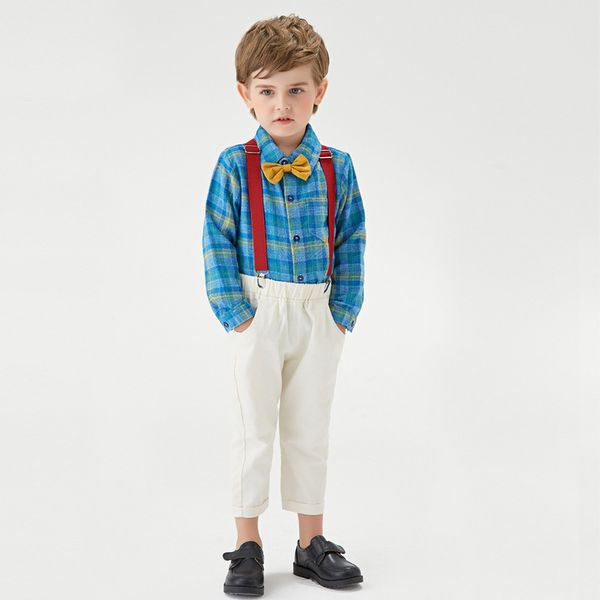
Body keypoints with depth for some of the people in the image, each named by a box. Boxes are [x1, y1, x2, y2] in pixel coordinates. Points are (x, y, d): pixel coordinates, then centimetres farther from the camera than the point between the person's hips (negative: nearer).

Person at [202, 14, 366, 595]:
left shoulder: (336, 167, 1)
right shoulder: (235, 166, -6)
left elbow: (351, 244, 4)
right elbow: (216, 243, -5)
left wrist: (343, 312, -2)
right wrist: (235, 313, -11)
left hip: (318, 317, 2)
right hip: (260, 312, -2)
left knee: (310, 429, 12)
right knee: (253, 429, 5)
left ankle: (311, 542, 24)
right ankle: (247, 546, 16)